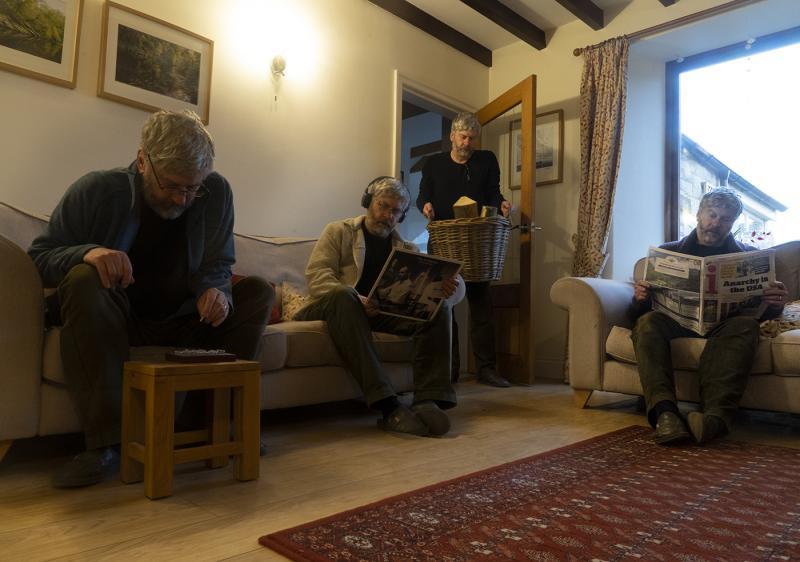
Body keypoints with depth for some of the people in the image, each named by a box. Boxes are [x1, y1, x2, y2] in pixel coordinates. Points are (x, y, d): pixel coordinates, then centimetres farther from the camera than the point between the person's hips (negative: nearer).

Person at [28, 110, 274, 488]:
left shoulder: (216, 194, -8)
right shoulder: (95, 191, -14)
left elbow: (217, 267, 0)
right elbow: (39, 257, -7)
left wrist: (215, 289, -25)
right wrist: (86, 253, -30)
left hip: (183, 326, 3)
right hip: (116, 324, -2)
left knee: (259, 291, -14)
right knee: (84, 280, -33)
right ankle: (105, 442, -31)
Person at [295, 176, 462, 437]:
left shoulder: (407, 249, 20)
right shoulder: (339, 231, 10)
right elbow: (316, 274, -6)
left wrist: (447, 287, -19)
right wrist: (357, 300, -25)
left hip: (386, 313, 3)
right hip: (339, 305, -3)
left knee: (438, 308, -18)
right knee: (343, 295, -37)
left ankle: (427, 400, -31)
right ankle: (387, 405, -45)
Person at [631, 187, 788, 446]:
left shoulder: (748, 256, 22)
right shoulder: (669, 252, 21)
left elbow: (765, 312, 12)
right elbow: (640, 310, 13)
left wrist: (775, 304, -13)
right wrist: (639, 299, -12)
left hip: (724, 325, 0)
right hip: (676, 322, 0)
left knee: (746, 324, -34)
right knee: (647, 321, -32)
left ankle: (715, 415, -52)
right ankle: (665, 412, -48)